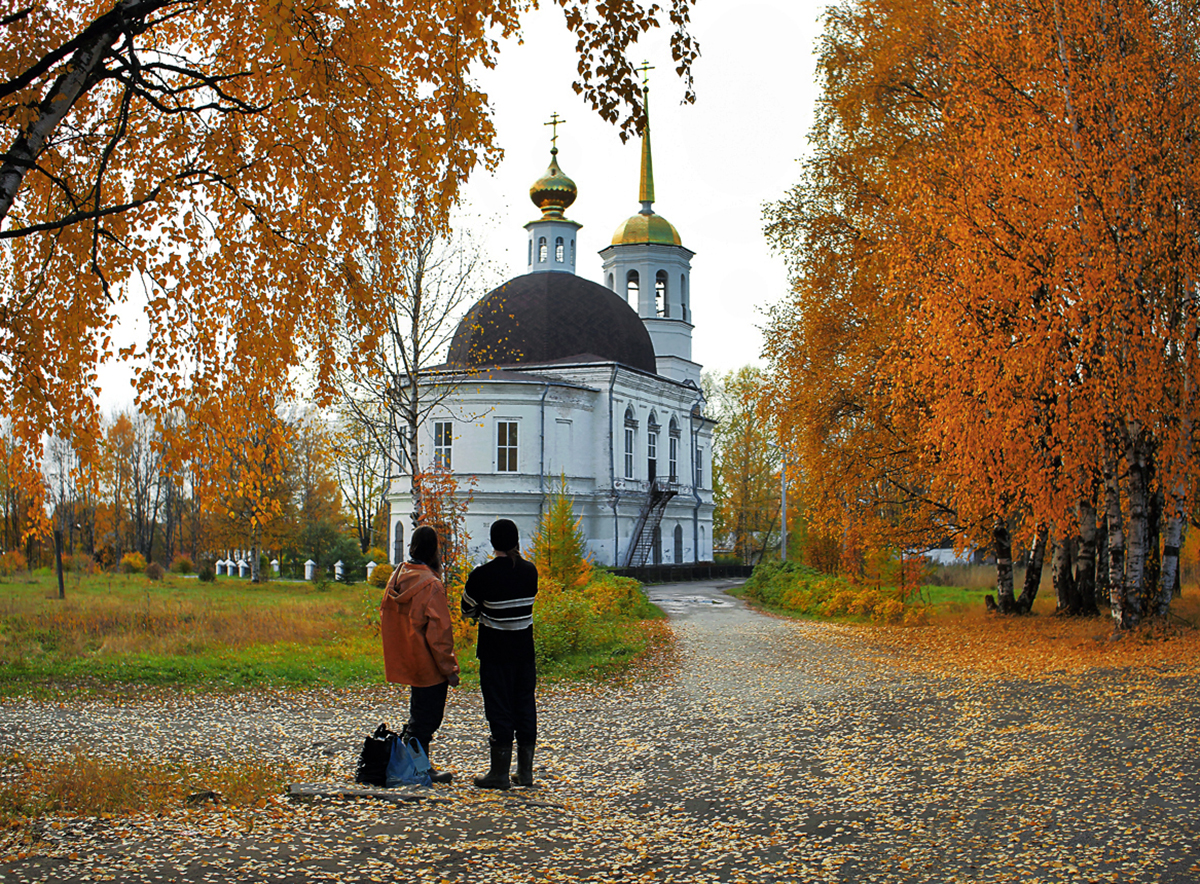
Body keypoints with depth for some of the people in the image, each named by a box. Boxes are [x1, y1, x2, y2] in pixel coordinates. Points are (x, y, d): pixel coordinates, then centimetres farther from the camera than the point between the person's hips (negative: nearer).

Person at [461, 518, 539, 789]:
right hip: (525, 649, 4)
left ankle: (499, 774, 6)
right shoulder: (530, 571, 1)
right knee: (525, 706, 11)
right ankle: (525, 772, 15)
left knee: (499, 708, 2)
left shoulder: (483, 574, -14)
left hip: (495, 652, -4)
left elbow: (467, 609, -2)